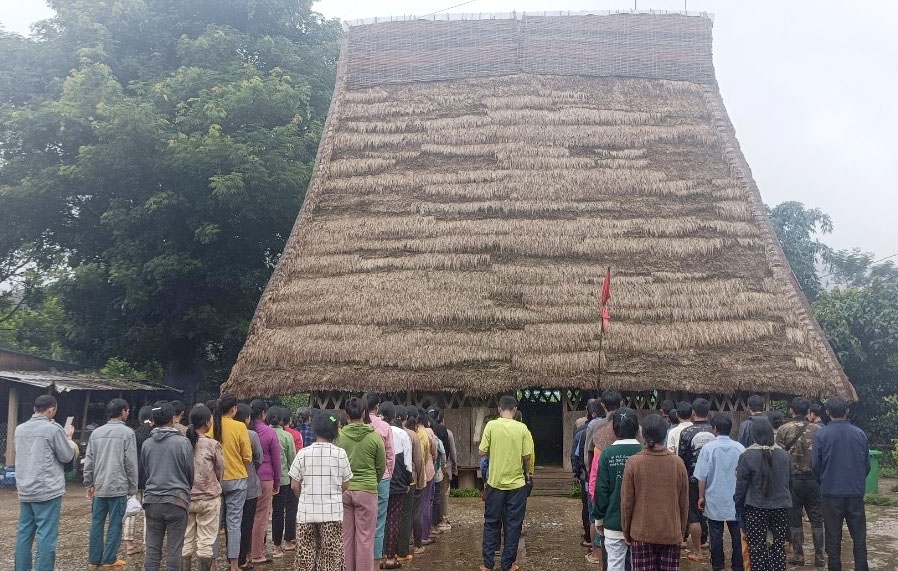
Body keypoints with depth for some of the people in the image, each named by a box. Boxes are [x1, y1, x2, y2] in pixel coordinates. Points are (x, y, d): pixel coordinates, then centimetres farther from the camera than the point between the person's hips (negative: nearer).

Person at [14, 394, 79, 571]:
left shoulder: (20, 429, 8)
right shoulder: (54, 429, -12)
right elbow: (67, 456, -5)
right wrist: (68, 438, 11)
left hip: (25, 491, 7)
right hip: (48, 490, -7)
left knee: (24, 533, 12)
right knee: (46, 536, -4)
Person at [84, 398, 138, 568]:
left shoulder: (96, 432, 7)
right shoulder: (127, 433, -8)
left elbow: (89, 460, 8)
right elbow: (131, 463, -8)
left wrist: (89, 483, 16)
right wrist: (133, 488, -1)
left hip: (99, 486, 5)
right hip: (118, 487, -5)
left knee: (97, 522, 10)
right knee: (115, 523, 1)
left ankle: (95, 558, 15)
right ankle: (110, 559, 4)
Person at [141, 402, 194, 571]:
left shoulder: (147, 444, 2)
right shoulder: (183, 442, -9)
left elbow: (143, 470, 15)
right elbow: (190, 472, -1)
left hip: (152, 500, 4)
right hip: (176, 500, -3)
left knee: (152, 548, 8)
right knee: (174, 549, 2)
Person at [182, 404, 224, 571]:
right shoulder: (212, 444, -13)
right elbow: (220, 471, -1)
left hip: (186, 497, 4)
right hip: (208, 498, -4)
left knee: (186, 541, 12)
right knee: (205, 542, 5)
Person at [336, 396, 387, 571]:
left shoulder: (339, 437, -3)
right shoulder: (375, 437, -6)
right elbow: (382, 466, 4)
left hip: (343, 490, 2)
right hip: (367, 491, -2)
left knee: (345, 537, 11)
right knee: (365, 538, 4)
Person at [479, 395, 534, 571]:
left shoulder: (491, 425, -7)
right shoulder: (522, 428, -6)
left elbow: (482, 453, -7)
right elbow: (527, 456, -5)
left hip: (495, 482, 0)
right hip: (517, 483, 0)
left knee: (491, 523, 12)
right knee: (513, 525, 9)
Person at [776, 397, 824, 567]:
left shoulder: (784, 429, -6)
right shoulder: (817, 429, -2)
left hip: (792, 479, -1)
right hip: (814, 479, 1)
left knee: (794, 518, 8)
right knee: (816, 518, 10)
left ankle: (798, 555, 12)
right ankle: (819, 556, 11)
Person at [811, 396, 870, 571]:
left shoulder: (821, 434, -9)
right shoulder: (860, 434, -2)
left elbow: (815, 465, -5)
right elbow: (867, 464, 6)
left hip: (831, 493, -2)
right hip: (856, 493, 2)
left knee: (833, 537, 7)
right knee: (859, 537, 10)